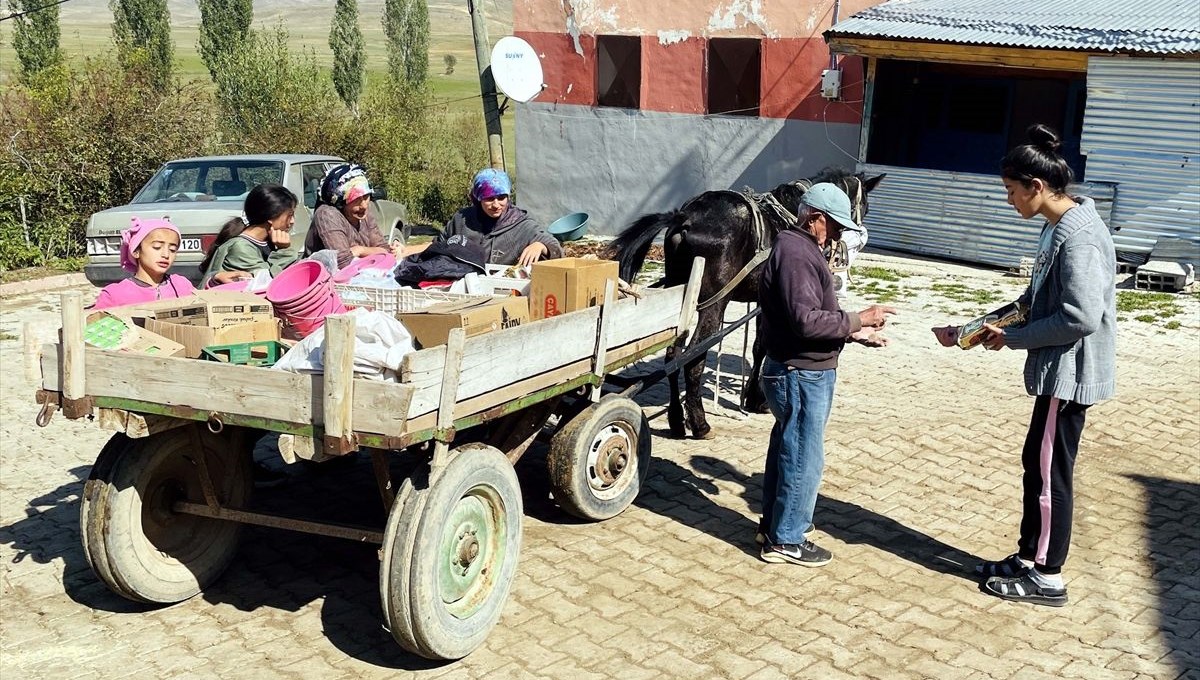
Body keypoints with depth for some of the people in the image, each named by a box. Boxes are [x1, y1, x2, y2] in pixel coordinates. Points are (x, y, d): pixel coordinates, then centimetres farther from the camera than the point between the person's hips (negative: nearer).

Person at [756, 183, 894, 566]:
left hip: (800, 373, 11)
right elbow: (806, 320, -28)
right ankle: (786, 541, 11)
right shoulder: (796, 254, -21)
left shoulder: (804, 250, 13)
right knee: (803, 458, 0)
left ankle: (776, 522, 34)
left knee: (786, 449, 20)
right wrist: (857, 319, -21)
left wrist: (853, 332, 10)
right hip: (801, 376, -11)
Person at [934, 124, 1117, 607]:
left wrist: (1011, 339, -17)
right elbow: (1038, 300, 17)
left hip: (1070, 372, -10)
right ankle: (1027, 558, 29)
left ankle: (1047, 577, 13)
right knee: (1037, 463, 16)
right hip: (1057, 370, 10)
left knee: (1049, 470, 0)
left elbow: (1082, 316, -27)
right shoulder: (1057, 227, 10)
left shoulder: (1078, 236, -22)